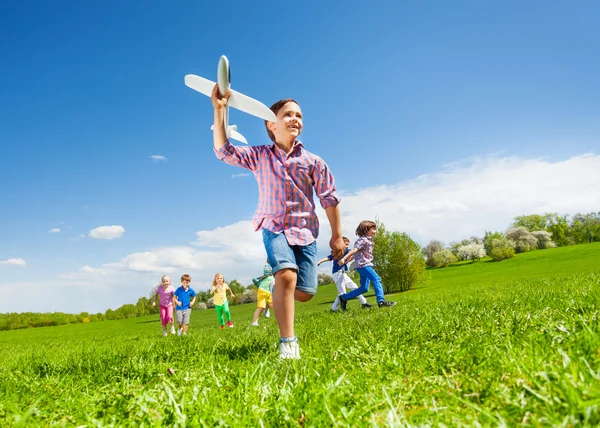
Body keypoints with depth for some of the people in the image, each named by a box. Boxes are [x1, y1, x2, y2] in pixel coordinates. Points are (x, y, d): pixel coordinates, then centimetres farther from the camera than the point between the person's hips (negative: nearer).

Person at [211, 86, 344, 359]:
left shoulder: (313, 162, 3)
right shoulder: (259, 156, 4)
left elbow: (329, 198, 6)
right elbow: (224, 151, -6)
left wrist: (337, 235, 5)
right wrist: (219, 111, -15)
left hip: (306, 231, 2)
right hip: (275, 228, -1)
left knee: (305, 292, -3)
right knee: (286, 275, -28)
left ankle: (279, 295, 35)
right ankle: (287, 342, -17)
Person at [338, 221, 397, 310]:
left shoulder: (368, 240, 21)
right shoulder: (363, 239, -9)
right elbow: (354, 250, -20)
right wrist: (343, 259, -26)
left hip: (366, 265, 10)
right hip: (363, 265, -10)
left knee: (364, 288, 8)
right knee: (376, 279, -20)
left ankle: (343, 298, 13)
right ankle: (381, 301, -26)